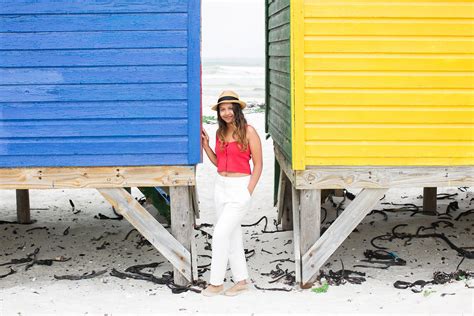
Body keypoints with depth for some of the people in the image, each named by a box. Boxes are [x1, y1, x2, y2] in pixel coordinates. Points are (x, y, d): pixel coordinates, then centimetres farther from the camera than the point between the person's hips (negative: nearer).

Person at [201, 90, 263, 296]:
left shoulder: (248, 131, -10)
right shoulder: (220, 132, 9)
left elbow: (258, 165, -8)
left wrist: (248, 192, -12)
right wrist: (205, 145, 4)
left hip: (240, 188, -7)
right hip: (221, 186, 7)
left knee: (220, 234, -8)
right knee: (232, 234, 11)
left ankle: (216, 283, 3)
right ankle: (241, 281, 20)